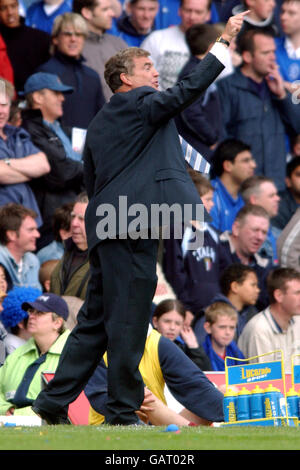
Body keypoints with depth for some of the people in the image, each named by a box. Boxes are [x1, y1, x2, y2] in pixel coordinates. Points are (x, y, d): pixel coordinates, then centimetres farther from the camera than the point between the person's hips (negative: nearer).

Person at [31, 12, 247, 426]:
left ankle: (53, 402, 12)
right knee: (128, 319, -5)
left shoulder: (100, 123, 22)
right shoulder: (140, 104, -3)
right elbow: (190, 88, -11)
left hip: (105, 229, 9)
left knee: (96, 320, 13)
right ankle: (123, 412, -3)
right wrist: (225, 41, -6)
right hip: (133, 225, -9)